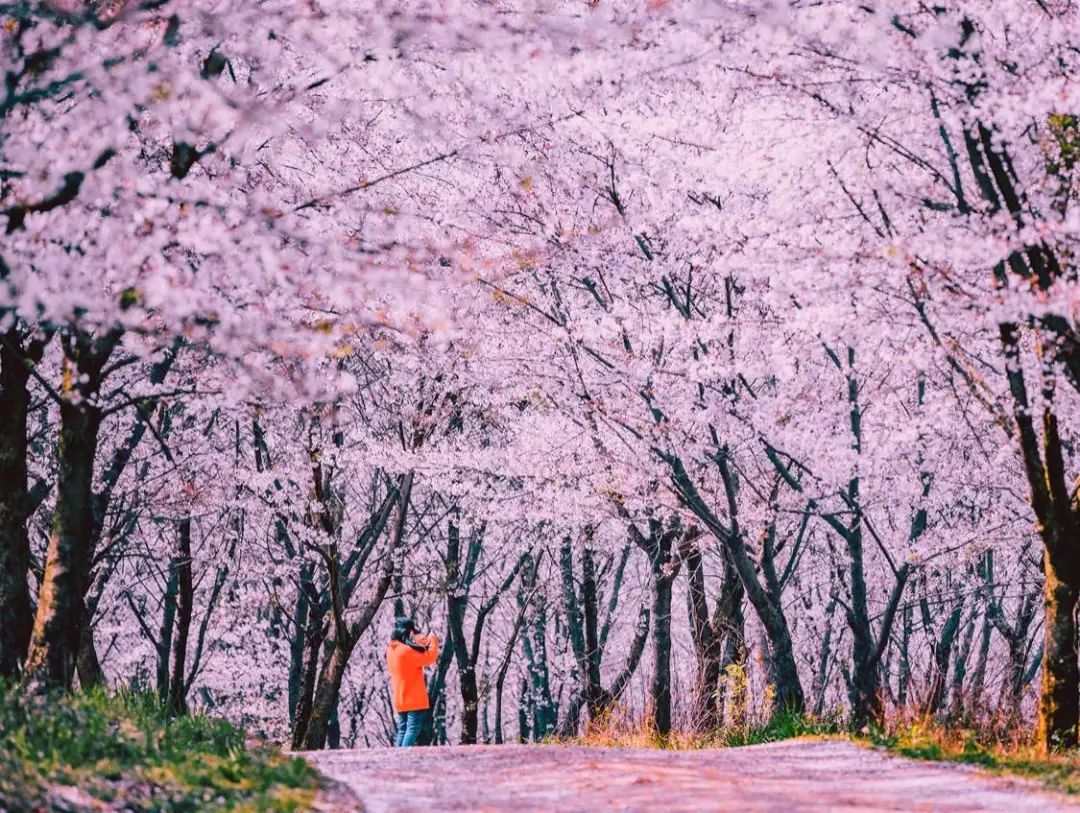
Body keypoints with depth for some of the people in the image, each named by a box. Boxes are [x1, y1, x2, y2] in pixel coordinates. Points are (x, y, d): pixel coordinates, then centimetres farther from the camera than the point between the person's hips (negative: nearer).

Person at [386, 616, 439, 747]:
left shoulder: (391, 650, 6)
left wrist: (418, 644, 14)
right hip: (414, 699, -8)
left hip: (400, 700, 8)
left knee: (402, 730, 12)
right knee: (413, 730, -6)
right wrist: (433, 641, 1)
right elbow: (429, 658, -14)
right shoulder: (407, 650, -20)